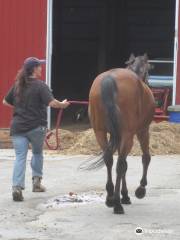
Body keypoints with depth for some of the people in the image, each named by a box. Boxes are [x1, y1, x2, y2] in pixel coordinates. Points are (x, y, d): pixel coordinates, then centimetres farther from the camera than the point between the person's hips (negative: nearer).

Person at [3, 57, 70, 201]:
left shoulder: (17, 85, 9)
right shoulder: (40, 86, -9)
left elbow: (6, 102, 19)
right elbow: (52, 103, -19)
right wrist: (63, 105, -1)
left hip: (18, 127, 3)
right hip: (36, 127, -3)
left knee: (20, 157, -3)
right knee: (37, 152, 21)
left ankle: (17, 186, -18)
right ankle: (37, 181, 24)